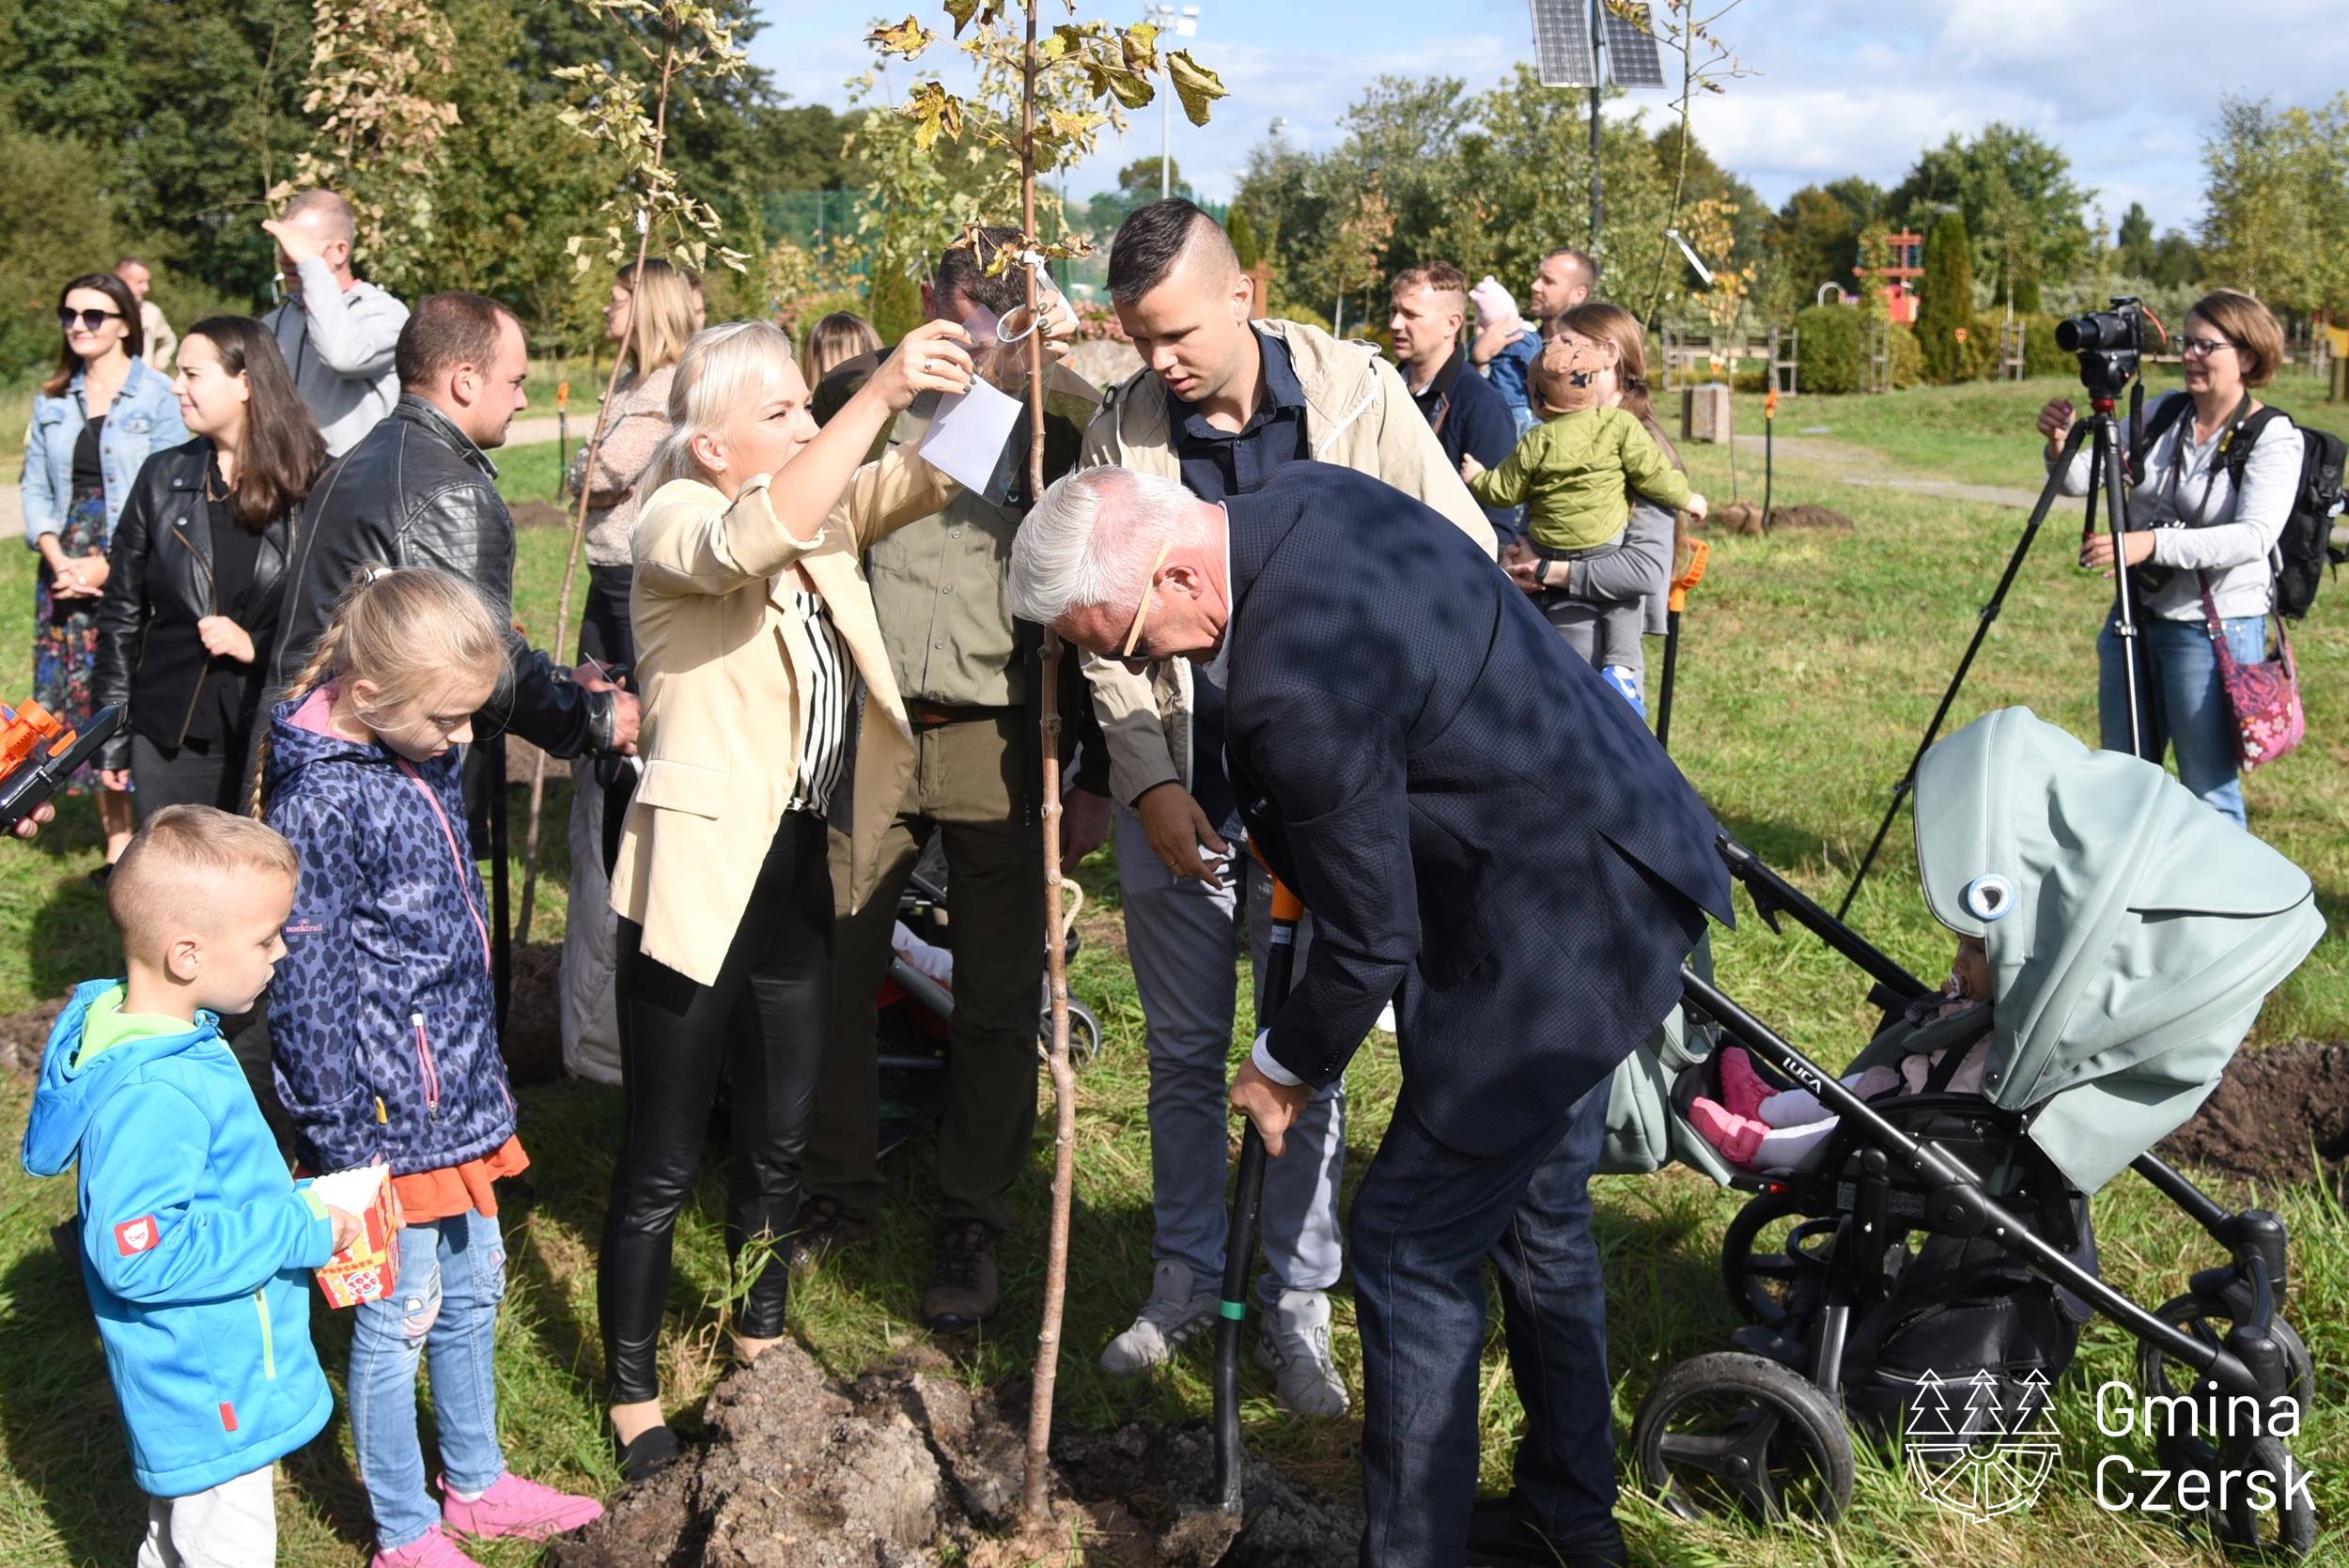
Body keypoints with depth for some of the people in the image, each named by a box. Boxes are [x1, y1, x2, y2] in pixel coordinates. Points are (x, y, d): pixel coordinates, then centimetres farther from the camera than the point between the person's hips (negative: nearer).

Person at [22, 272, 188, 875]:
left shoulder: (157, 397, -5)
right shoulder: (53, 401, 12)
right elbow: (35, 487, 12)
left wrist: (109, 565, -13)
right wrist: (57, 556, -5)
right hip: (67, 567, 5)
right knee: (84, 697, 6)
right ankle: (116, 840, 14)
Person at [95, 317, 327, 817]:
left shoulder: (312, 485, -3)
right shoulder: (163, 478, 8)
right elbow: (123, 612, 11)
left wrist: (256, 646, -13)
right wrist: (112, 739, 9)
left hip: (275, 733, -3)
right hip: (171, 737, 3)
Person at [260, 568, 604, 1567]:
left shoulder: (425, 762, 4)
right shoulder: (323, 801, -23)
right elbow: (304, 987, -20)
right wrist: (340, 1143, -16)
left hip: (460, 1100, 9)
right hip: (391, 1119, -8)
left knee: (473, 1292, 21)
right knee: (399, 1319, 7)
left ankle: (477, 1484, 40)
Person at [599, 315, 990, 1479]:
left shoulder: (822, 513, 10)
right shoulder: (677, 522, -13)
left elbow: (929, 477, 5)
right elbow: (750, 543, -35)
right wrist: (881, 393, -40)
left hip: (796, 869, 7)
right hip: (698, 878, -7)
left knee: (778, 1142, 19)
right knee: (664, 1162, 4)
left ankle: (760, 1354, 37)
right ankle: (633, 1401, 19)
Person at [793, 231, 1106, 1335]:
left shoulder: (1068, 413, 0)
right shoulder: (863, 393, 4)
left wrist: (1098, 775, -2)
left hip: (1002, 740, -1)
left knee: (997, 1000, 5)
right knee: (834, 969, 7)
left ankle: (971, 1225, 22)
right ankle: (837, 1193, 28)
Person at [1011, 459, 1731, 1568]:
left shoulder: (1297, 686, -31)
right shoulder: (1304, 496, -3)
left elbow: (1373, 940, -20)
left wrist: (1284, 1068, -1)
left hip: (1555, 931, -11)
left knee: (1413, 1245, 1)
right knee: (1535, 1210, 23)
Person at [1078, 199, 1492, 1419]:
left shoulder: (1357, 392, -6)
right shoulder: (1119, 433, -1)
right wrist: (1149, 781, -6)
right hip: (1177, 794, 2)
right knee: (1184, 1050, 12)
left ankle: (1295, 1305, 20)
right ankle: (1182, 1283, 28)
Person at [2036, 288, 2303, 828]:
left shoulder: (2274, 438, -11)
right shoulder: (2161, 413, 5)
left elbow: (2255, 537, -25)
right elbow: (2080, 480, 5)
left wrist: (2153, 543, -37)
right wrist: (2059, 448, -18)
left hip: (2217, 631, -6)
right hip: (2137, 617, 6)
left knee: (2209, 793, 2)